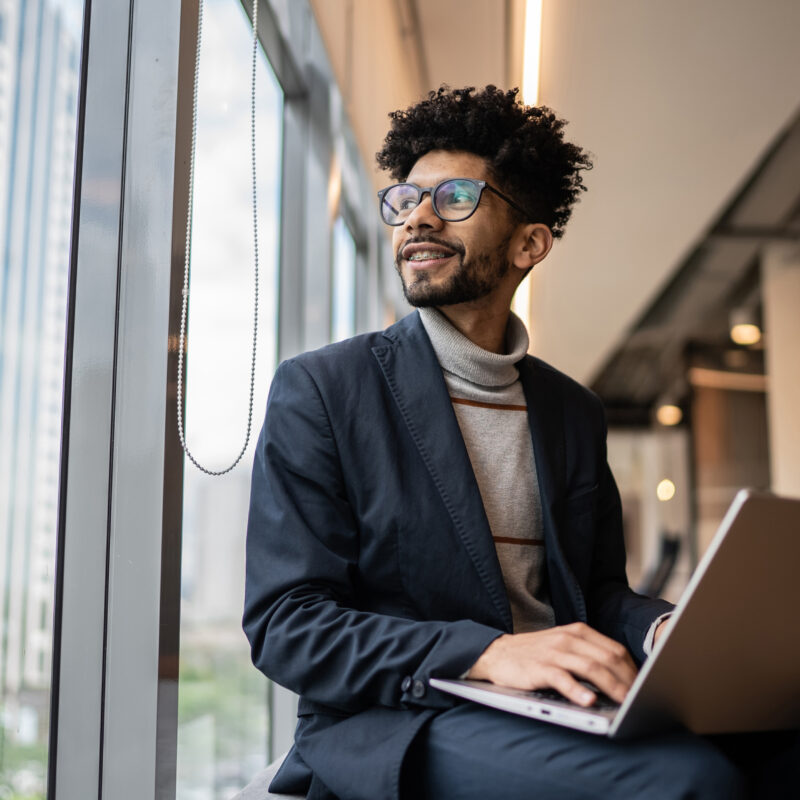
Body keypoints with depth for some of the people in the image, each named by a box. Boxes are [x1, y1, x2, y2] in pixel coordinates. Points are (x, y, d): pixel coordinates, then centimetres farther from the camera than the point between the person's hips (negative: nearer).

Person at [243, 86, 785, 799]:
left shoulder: (576, 413, 15)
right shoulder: (319, 390, -1)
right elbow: (285, 622, -8)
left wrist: (663, 630, -6)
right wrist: (489, 653, -22)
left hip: (558, 716, 5)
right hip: (388, 727, -5)